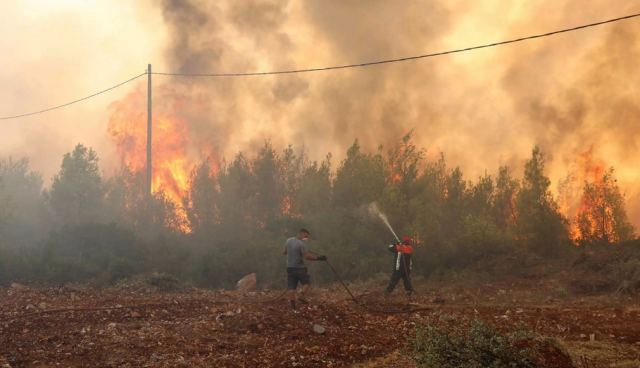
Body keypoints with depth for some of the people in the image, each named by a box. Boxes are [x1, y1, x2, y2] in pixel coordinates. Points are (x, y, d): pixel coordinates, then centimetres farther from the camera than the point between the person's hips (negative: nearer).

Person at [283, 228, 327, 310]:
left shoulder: (289, 240, 6)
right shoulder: (300, 244, -15)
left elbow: (285, 252, 20)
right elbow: (307, 256, -22)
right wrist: (318, 258, -17)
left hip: (289, 267, 6)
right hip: (299, 267, -5)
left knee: (291, 287, 5)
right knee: (306, 282, 16)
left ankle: (293, 305, 2)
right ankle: (302, 296, -3)